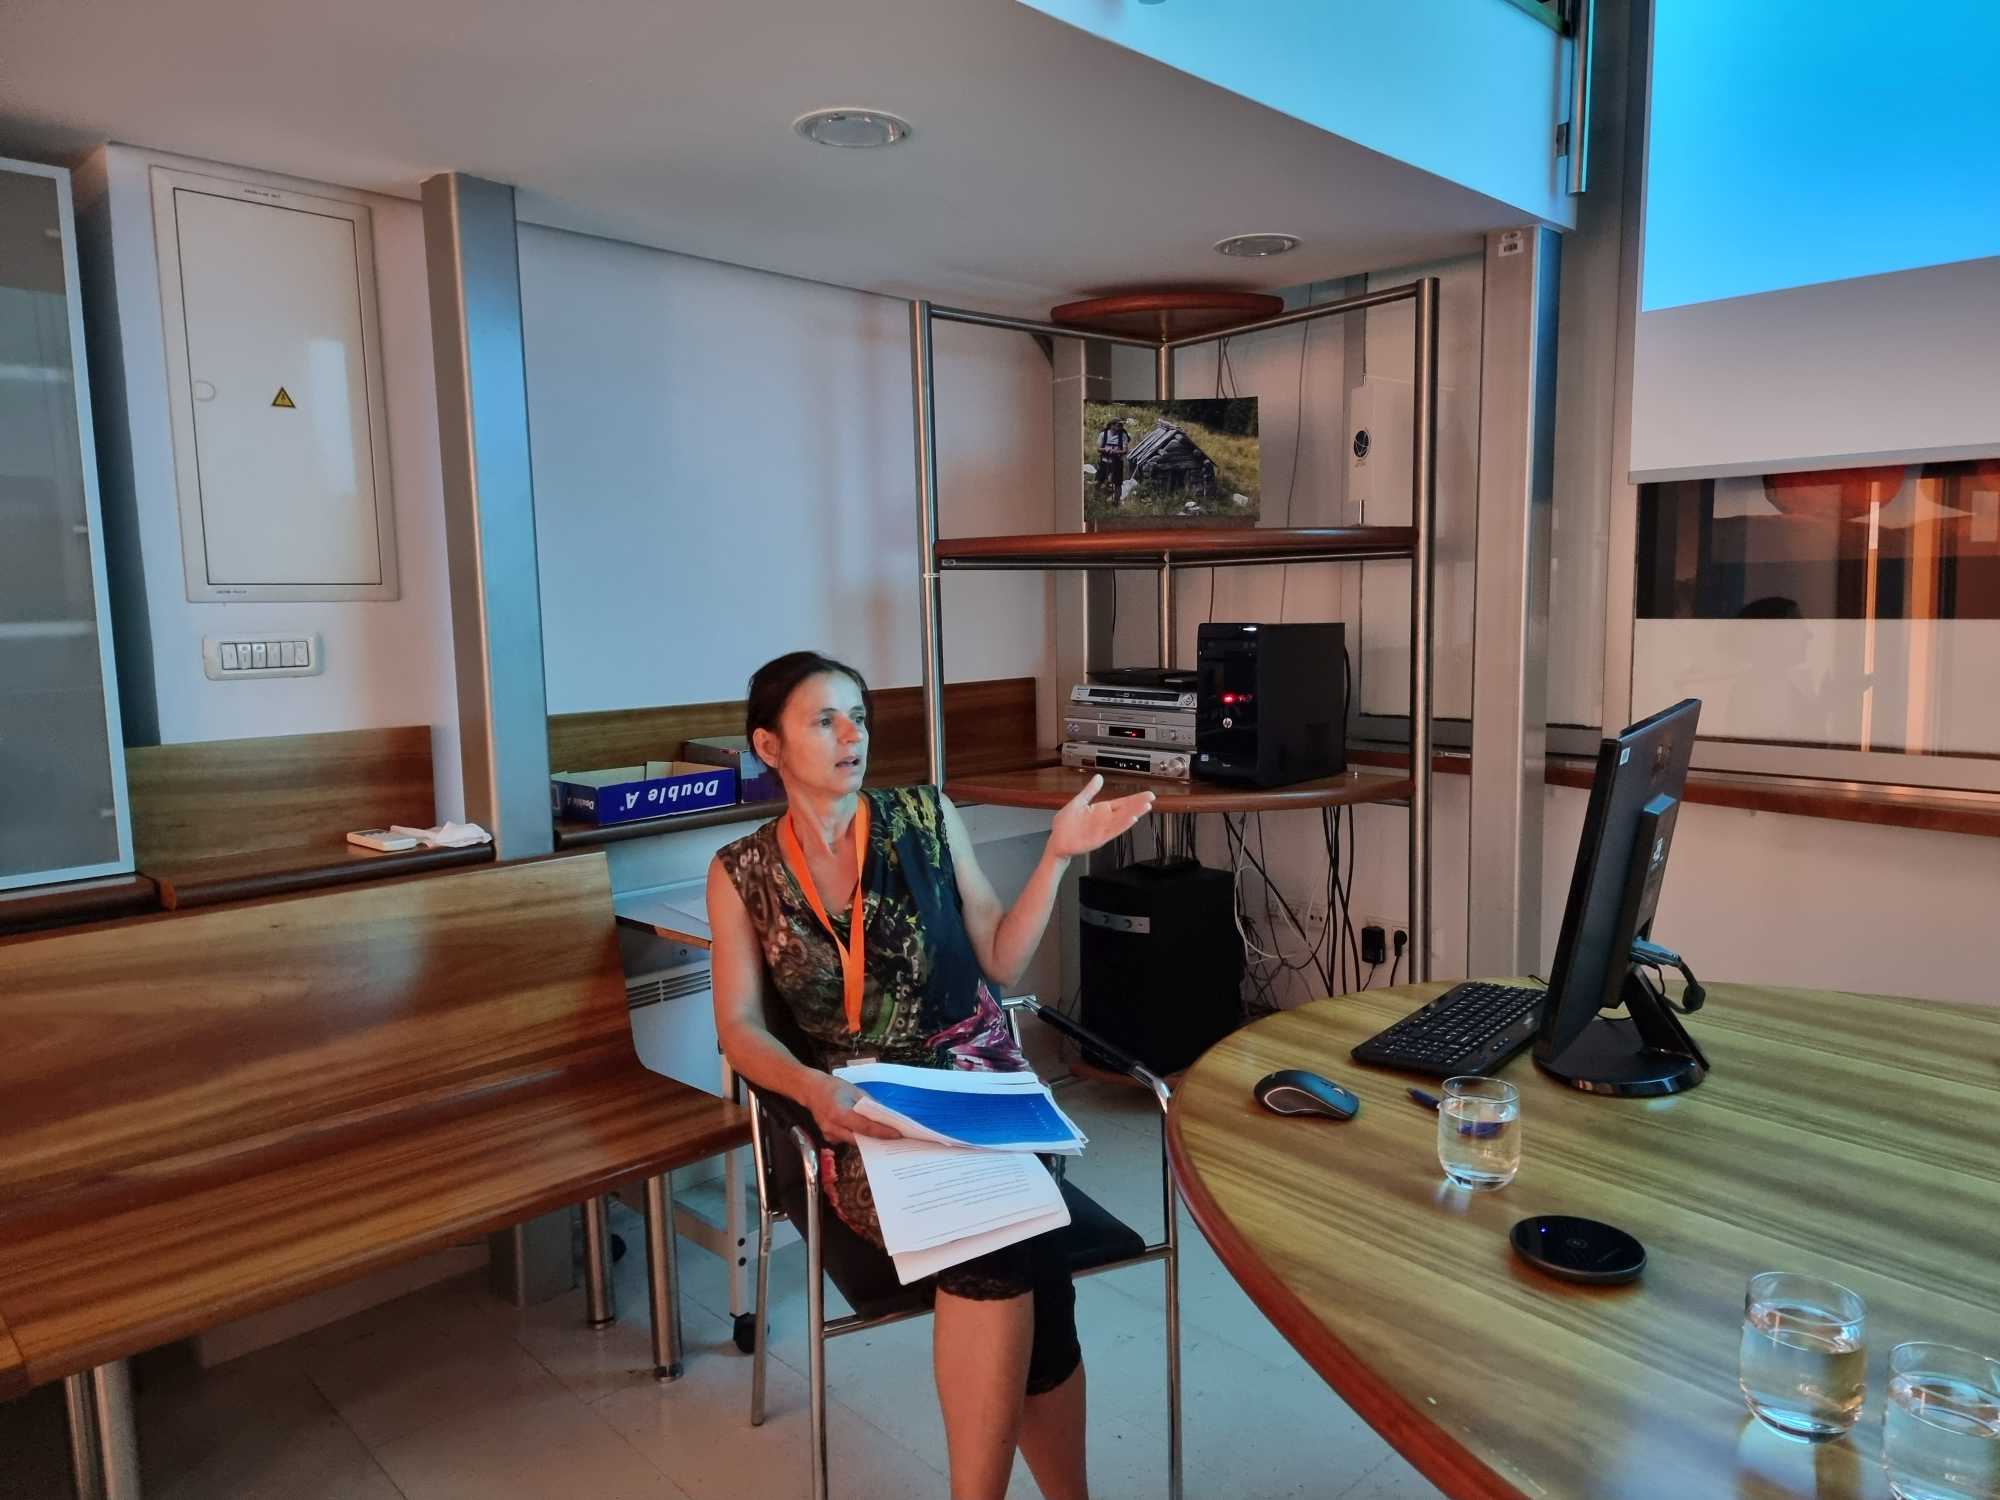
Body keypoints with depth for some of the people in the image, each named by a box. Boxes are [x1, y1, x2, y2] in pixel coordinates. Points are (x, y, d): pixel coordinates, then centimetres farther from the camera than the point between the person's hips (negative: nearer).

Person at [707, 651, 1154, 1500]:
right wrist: (814, 1090, -22)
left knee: (1001, 1245, -32)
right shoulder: (741, 873, 4)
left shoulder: (926, 816, 5)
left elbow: (1001, 962, 6)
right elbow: (739, 1028, -2)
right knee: (1011, 1248, -30)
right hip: (862, 1116, -1)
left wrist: (1058, 856, -5)